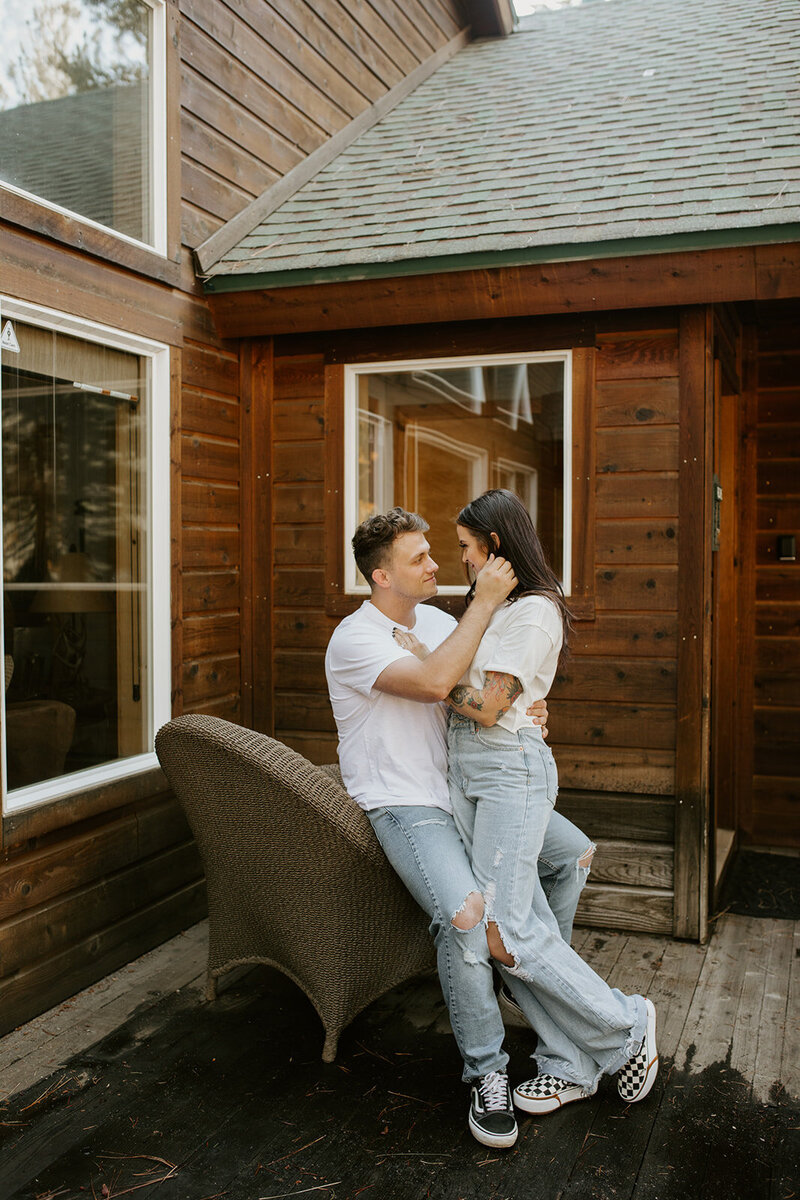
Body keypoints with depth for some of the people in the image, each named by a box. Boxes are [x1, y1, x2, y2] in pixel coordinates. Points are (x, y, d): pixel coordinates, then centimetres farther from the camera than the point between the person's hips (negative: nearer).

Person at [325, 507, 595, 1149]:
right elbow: (434, 683, -32)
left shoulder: (439, 621, 9)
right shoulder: (354, 639, -16)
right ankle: (487, 1071, -10)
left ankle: (537, 980, 27)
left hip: (464, 790, 8)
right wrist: (485, 601, -25)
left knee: (573, 851, 6)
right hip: (403, 806, -8)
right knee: (467, 914, -31)